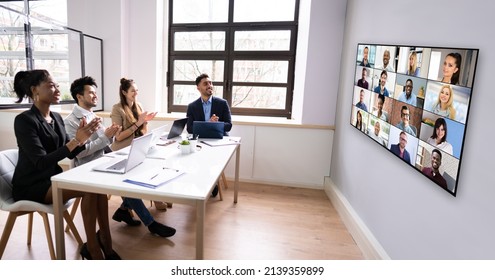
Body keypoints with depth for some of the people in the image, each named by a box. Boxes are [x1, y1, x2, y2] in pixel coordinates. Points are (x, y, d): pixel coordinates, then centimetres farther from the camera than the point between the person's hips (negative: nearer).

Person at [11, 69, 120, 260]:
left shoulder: (56, 118, 7)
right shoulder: (24, 120, -16)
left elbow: (70, 153, 7)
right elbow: (41, 162, -25)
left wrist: (83, 138, -12)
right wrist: (76, 140, -31)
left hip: (53, 177, 7)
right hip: (31, 185, -7)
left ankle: (106, 244, -12)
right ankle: (93, 249, -13)